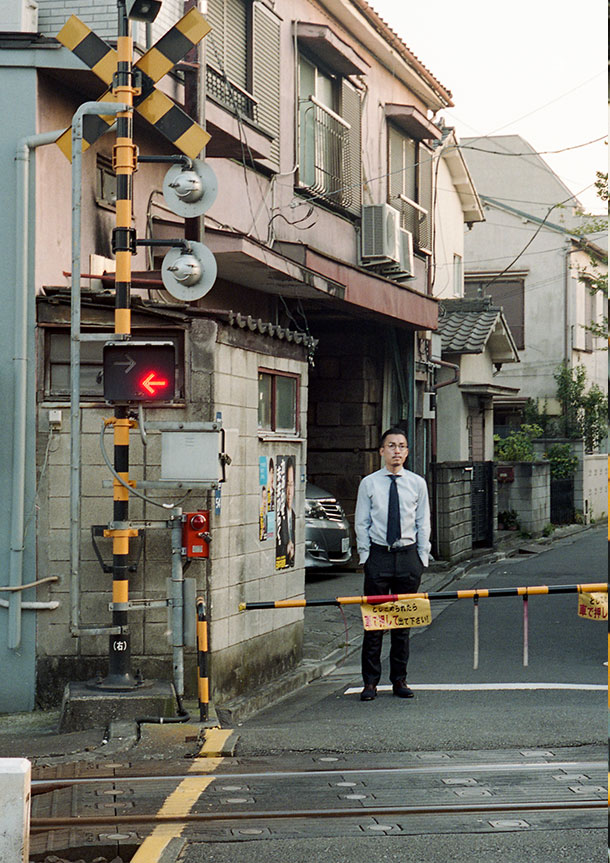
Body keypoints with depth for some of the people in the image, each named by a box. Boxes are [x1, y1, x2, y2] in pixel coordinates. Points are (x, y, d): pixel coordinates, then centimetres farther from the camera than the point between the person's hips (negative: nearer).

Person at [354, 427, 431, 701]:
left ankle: (399, 679, 14)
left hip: (408, 555, 1)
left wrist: (422, 558, 2)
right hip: (378, 555, -1)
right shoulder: (369, 484, 2)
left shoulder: (417, 483, 6)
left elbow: (423, 524, 8)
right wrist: (365, 556, -3)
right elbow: (361, 524, 4)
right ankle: (370, 681, 5)